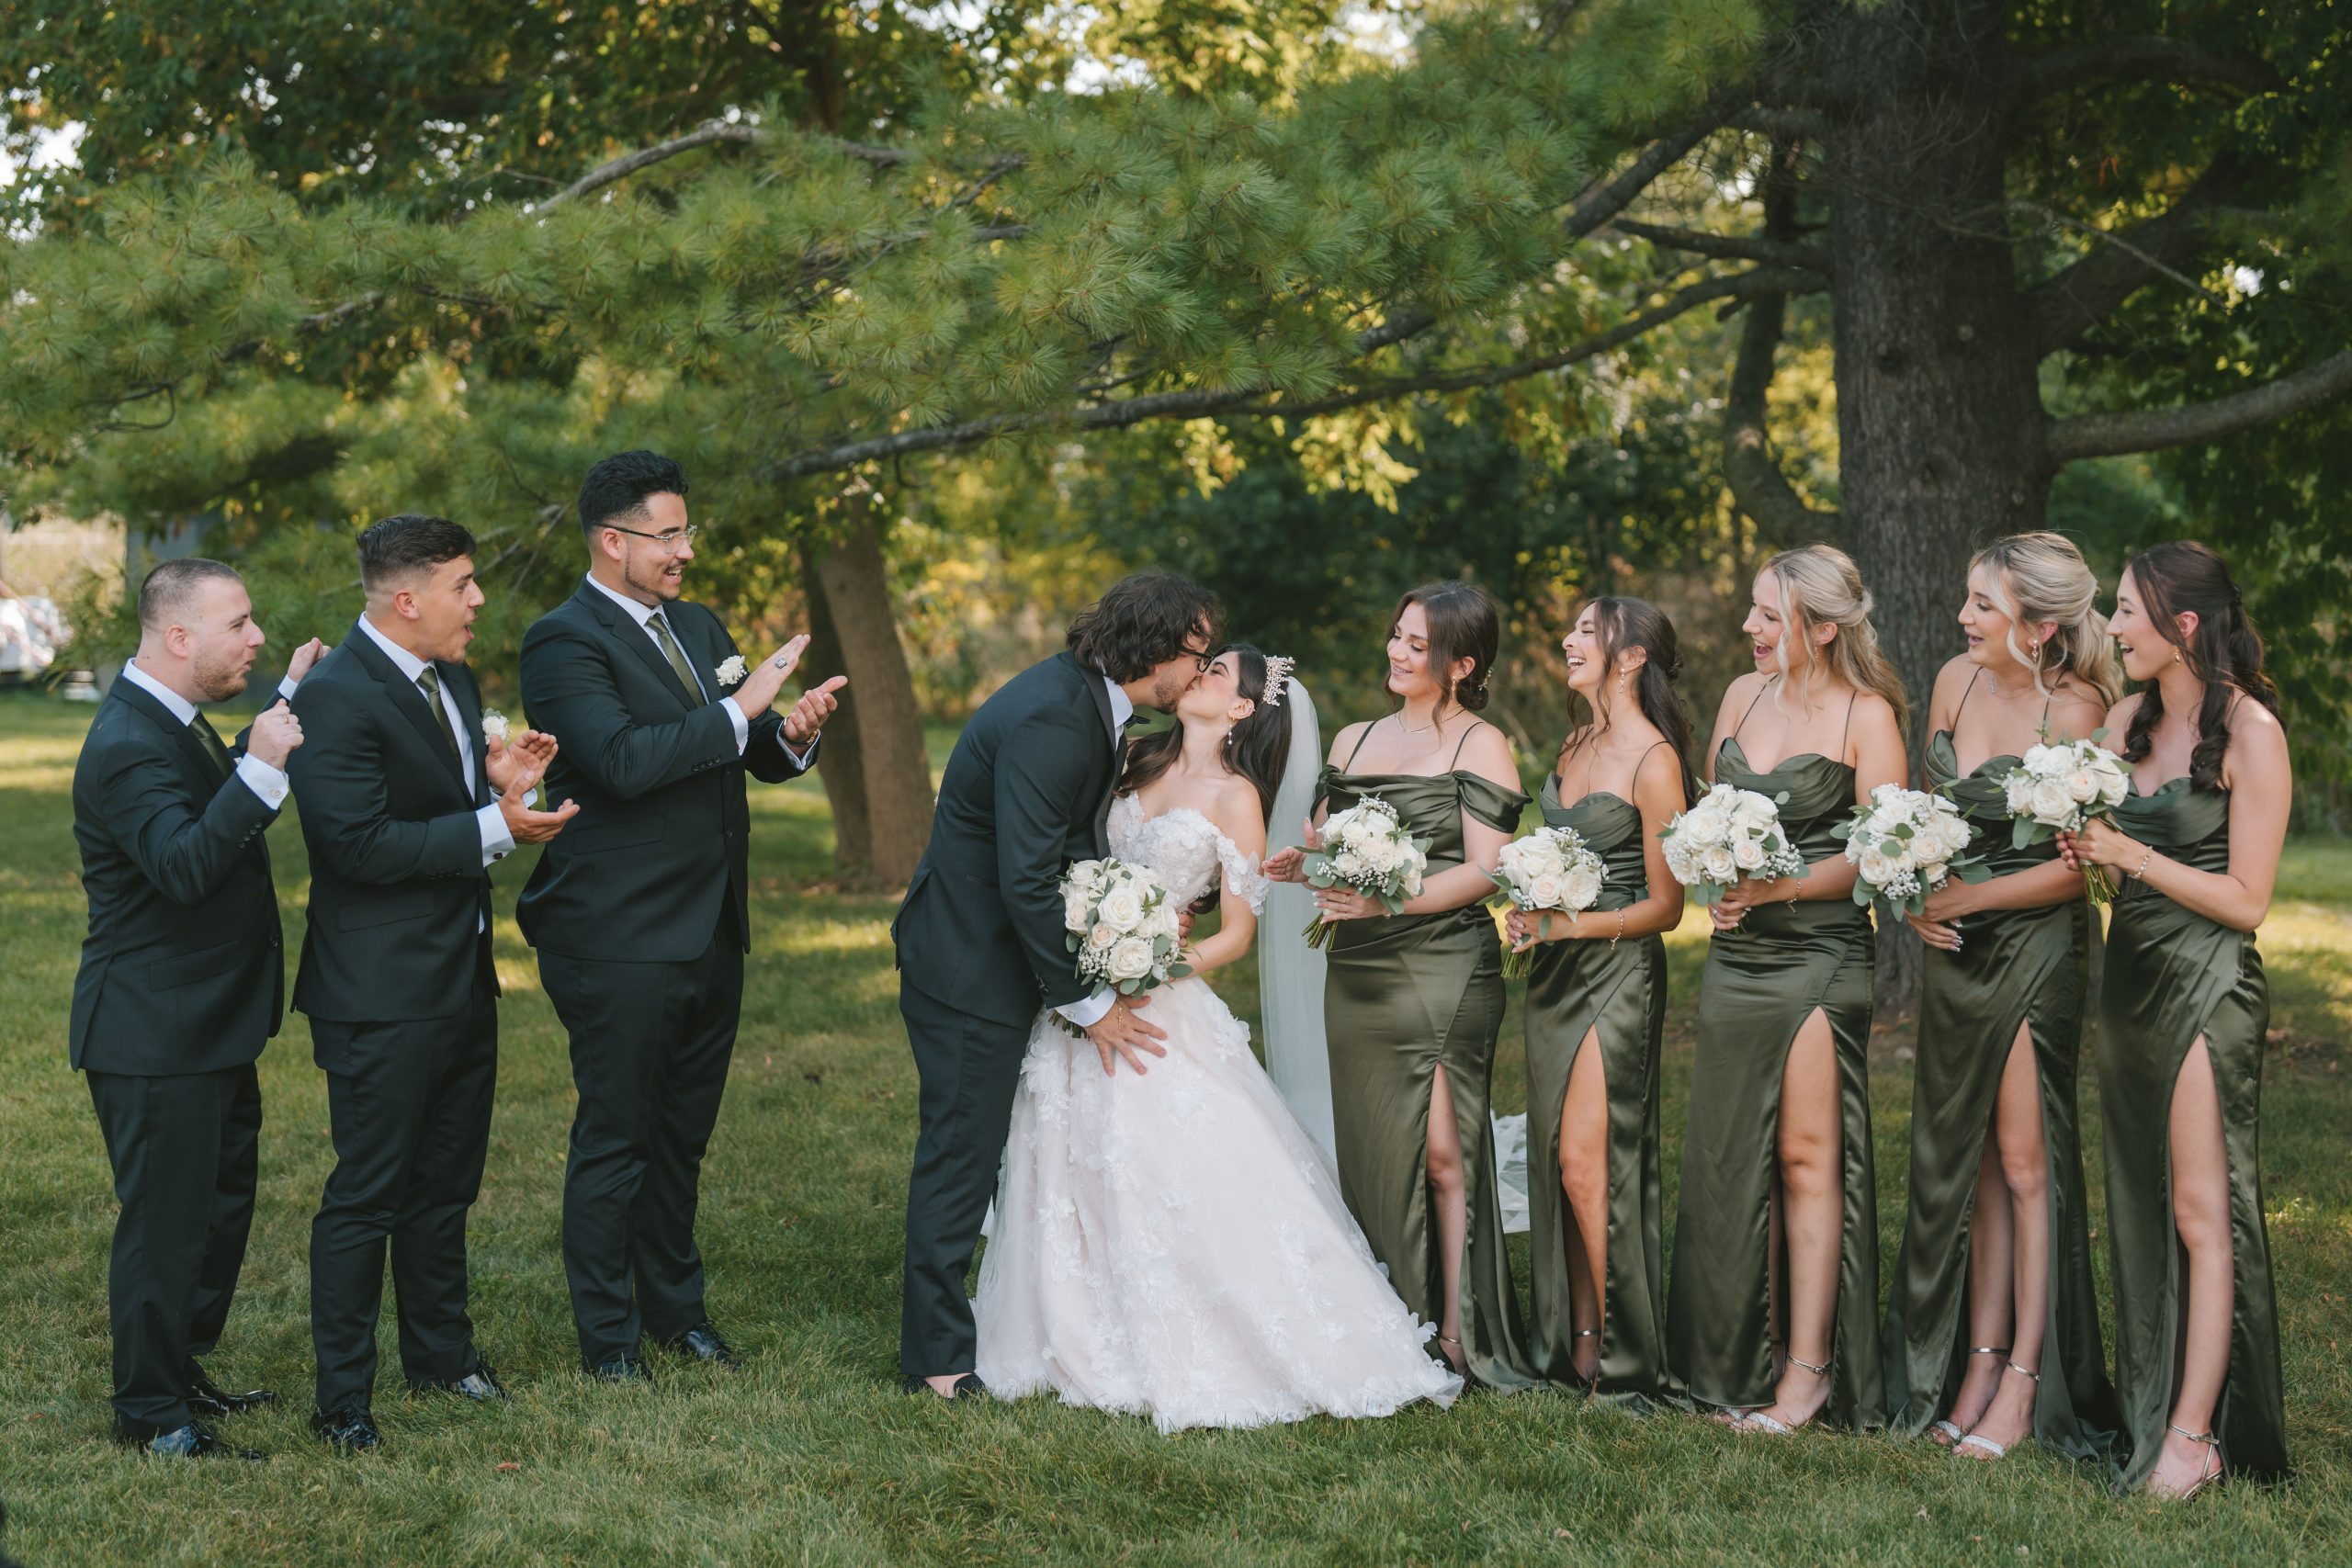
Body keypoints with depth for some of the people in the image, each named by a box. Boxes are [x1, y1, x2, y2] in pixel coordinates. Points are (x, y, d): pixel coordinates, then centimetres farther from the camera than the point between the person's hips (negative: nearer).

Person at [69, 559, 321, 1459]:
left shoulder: (173, 723, 10)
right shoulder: (127, 746, -23)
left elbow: (223, 802, 28)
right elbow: (185, 865, -35)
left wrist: (288, 704, 22)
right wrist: (262, 767, -39)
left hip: (209, 1027, 11)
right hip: (155, 1038, -11)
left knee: (221, 1205, 20)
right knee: (165, 1222, -1)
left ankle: (181, 1374, 34)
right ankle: (150, 1413, 12)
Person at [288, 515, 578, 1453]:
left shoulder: (453, 682, 12)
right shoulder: (336, 697, -18)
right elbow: (362, 843, -25)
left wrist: (500, 781, -2)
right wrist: (494, 825, -24)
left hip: (462, 983, 9)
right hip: (382, 996, -9)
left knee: (445, 1183, 20)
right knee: (366, 1196, -1)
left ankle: (439, 1350, 35)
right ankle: (342, 1397, 8)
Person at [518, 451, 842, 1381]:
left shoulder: (699, 629, 14)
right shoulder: (566, 641, -12)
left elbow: (758, 759, 16)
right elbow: (624, 760, -26)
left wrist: (793, 736, -6)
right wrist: (739, 710, -24)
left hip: (711, 936, 8)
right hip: (621, 944, -8)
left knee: (683, 1133, 18)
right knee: (615, 1139, 3)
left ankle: (674, 1306, 31)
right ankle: (608, 1336, 14)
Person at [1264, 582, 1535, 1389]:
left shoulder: (1480, 746, 0)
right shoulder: (1353, 740, 17)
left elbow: (1485, 872, -8)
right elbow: (1324, 846, 22)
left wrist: (1388, 900, -20)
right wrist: (1297, 863, -2)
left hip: (1444, 966, -5)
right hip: (1356, 973, 5)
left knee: (1442, 1152, -9)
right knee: (1370, 1151, 2)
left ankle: (1456, 1331, -4)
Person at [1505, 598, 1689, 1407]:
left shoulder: (1653, 761, -12)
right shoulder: (1573, 747, 12)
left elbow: (1666, 905, -11)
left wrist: (1572, 924, -19)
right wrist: (1529, 912, 3)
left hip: (1619, 969, -8)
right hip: (1554, 973, 8)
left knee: (1588, 1163, -10)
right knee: (1556, 1161, 7)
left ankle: (1623, 1359, -1)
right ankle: (1576, 1347, 13)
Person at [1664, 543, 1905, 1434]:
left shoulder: (1866, 715, -6)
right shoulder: (1743, 696, 12)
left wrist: (1778, 888, -22)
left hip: (1821, 955, -6)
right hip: (1735, 955, 6)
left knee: (1808, 1157, -6)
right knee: (1732, 1156, 7)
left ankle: (1809, 1371, -2)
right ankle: (1746, 1359, 15)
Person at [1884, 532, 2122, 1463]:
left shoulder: (2075, 708, -15)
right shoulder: (1958, 680, 3)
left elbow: (2078, 862, -15)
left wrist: (1965, 898, -14)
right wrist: (1920, 897, 0)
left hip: (2037, 944, -6)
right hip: (1955, 944, 6)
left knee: (2025, 1161, -2)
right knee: (1967, 1157, 8)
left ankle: (2025, 1386, 5)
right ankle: (1978, 1363, 16)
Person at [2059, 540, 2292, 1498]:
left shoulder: (2249, 730, -11)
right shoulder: (2131, 718, 9)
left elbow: (2246, 901, -13)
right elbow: (2090, 837, 16)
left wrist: (2128, 853, -15)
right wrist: (2083, 849, -6)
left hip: (2207, 984, -7)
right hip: (2131, 976, 7)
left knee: (2201, 1212, -4)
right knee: (2139, 1202, 10)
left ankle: (2195, 1437, -1)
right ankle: (2147, 1408, 18)